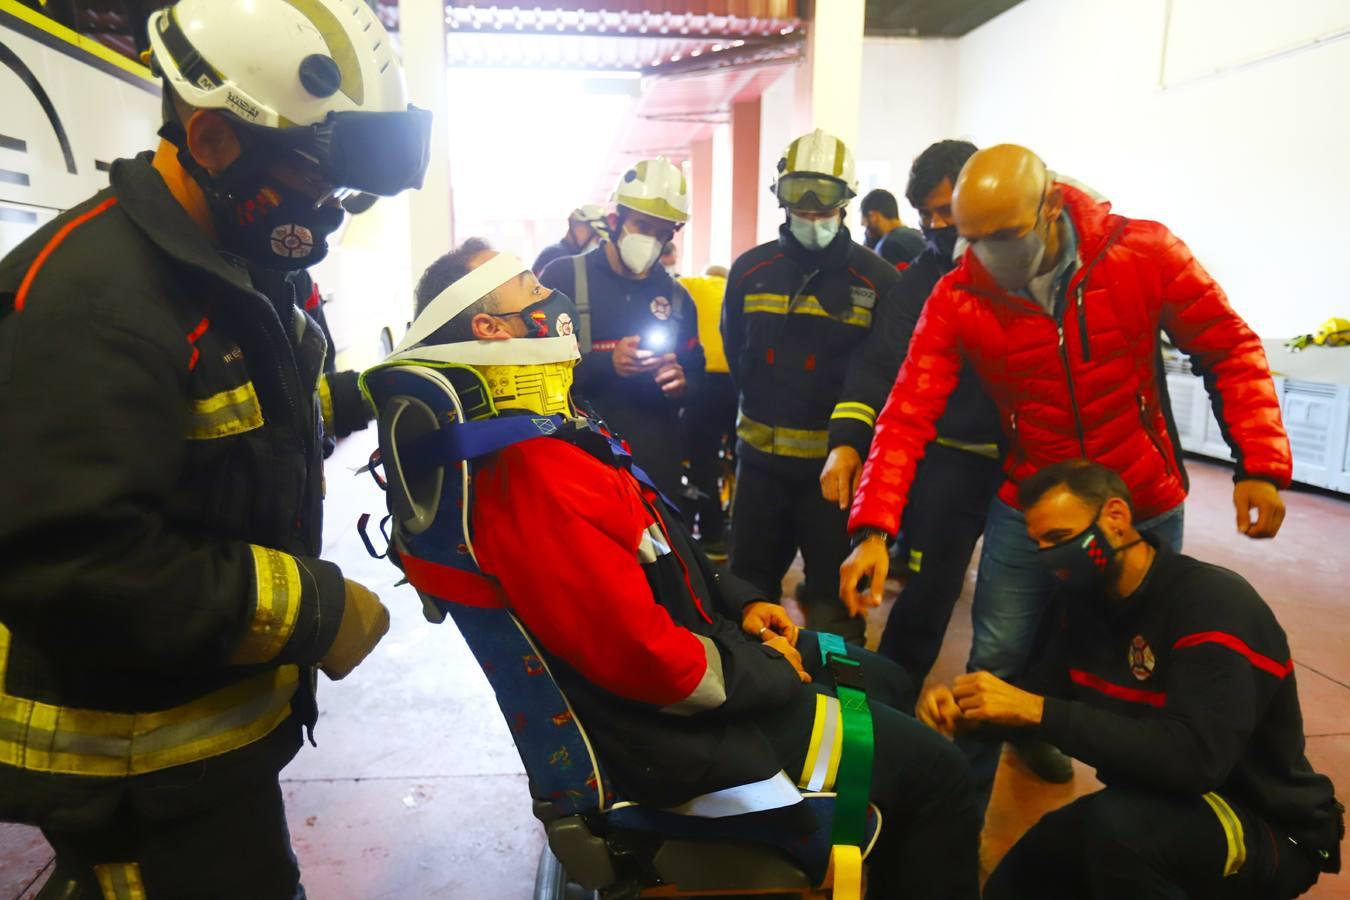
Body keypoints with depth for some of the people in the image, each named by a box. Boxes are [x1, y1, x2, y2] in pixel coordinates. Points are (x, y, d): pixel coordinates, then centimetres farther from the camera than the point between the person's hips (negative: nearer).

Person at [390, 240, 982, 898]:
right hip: (677, 731, -10)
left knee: (886, 682, 22)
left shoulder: (551, 432, 5)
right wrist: (771, 671, -14)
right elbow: (653, 660, -30)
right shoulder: (534, 475, -30)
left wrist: (737, 602, 4)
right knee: (934, 771, -3)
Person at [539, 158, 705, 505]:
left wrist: (681, 383, -8)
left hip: (657, 463, 4)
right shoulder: (562, 277, -2)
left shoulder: (676, 296, 13)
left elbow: (696, 375, 17)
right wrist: (606, 364, -21)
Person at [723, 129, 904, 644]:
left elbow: (876, 370, -18)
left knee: (836, 598, 8)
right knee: (748, 586, 17)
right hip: (760, 457, 4)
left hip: (838, 462, -3)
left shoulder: (876, 280, -5)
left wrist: (849, 443, -33)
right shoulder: (750, 270, 5)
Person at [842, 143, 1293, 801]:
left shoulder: (1144, 254, -16)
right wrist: (872, 529, -31)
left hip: (1143, 505, 1)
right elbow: (908, 413, -21)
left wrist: (1260, 462, -14)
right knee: (996, 658, 3)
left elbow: (1231, 350, -5)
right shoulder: (959, 297, -15)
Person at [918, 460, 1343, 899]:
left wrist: (1036, 710, -39)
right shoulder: (1087, 599, -2)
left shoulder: (1214, 604, -27)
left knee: (1119, 821, -37)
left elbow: (1194, 758, -38)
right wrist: (962, 704, -21)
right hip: (1163, 805, 8)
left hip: (1272, 830, -7)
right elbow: (1043, 693, 0)